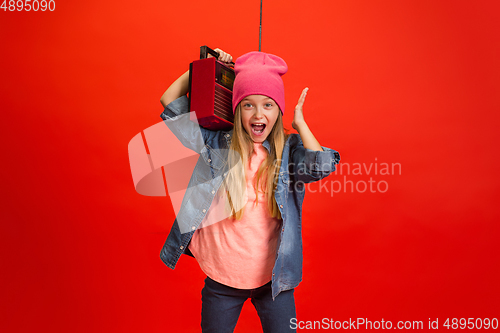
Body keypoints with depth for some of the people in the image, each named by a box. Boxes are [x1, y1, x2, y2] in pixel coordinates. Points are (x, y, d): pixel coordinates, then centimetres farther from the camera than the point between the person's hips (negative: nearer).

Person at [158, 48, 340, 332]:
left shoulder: (290, 151, -6)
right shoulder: (217, 146, -7)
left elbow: (320, 166, -26)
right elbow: (171, 104, -2)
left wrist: (299, 123, -13)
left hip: (273, 278, 0)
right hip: (221, 280, 1)